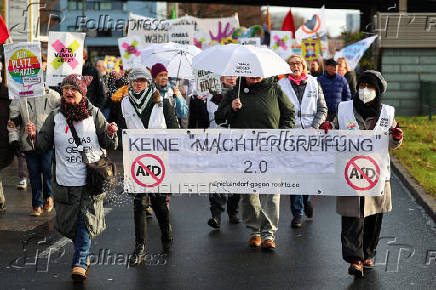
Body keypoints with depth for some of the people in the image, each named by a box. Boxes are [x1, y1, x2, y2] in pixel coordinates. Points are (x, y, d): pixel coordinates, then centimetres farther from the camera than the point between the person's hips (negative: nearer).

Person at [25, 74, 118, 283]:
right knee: (68, 222, 9)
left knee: (86, 220, -8)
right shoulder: (55, 117, 4)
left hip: (91, 179, -2)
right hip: (65, 181, 2)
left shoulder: (94, 114, 1)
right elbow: (43, 145, 7)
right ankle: (83, 255, 33)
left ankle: (80, 263, -2)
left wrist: (111, 133, -16)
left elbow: (109, 145, 5)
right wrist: (34, 135, -13)